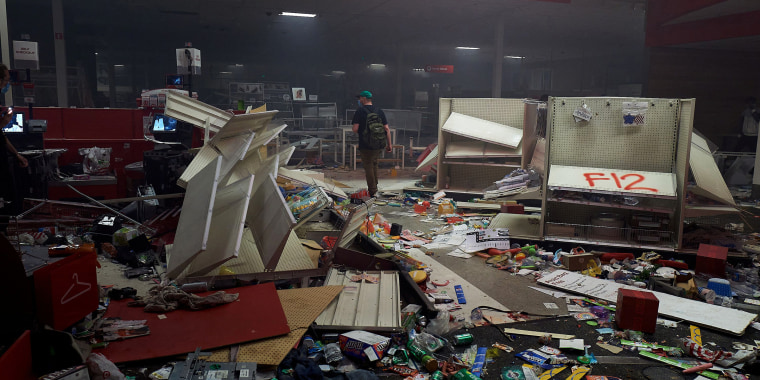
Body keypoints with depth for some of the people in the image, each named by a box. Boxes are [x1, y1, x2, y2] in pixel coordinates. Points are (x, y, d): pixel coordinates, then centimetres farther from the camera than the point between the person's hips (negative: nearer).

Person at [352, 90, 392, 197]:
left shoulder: (360, 111, -8)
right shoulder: (379, 111, 5)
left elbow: (355, 129, -15)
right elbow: (387, 129, 2)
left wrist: (359, 131, 9)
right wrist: (389, 144, 6)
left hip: (366, 146, -4)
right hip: (379, 145, 5)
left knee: (368, 167, 8)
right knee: (374, 163, 25)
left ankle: (372, 191, 11)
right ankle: (374, 186, 32)